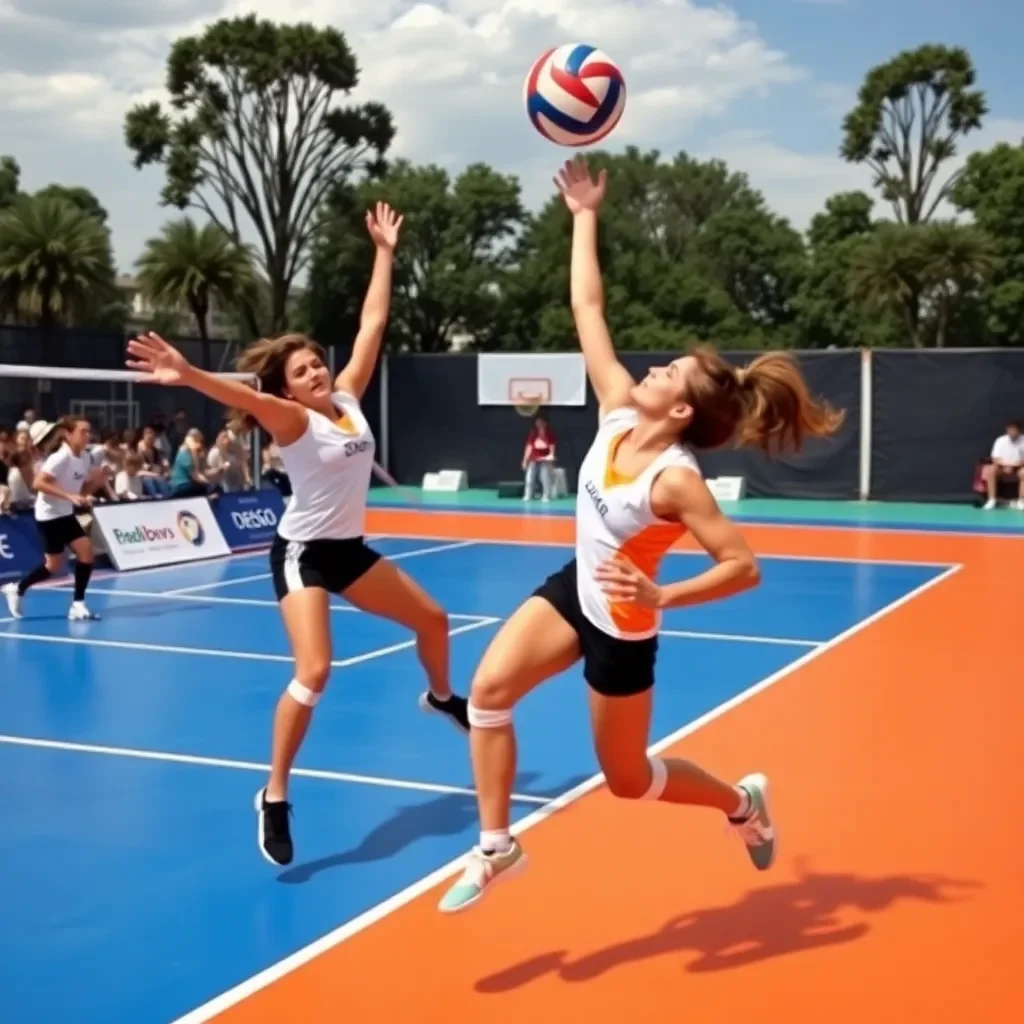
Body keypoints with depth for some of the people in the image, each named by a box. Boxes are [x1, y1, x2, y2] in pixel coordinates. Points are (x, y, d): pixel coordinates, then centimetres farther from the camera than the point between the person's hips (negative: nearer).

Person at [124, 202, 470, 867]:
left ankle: (440, 697, 50)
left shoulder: (348, 398, 1)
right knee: (314, 671, -22)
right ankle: (275, 797, -8)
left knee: (433, 620, 17)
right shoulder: (293, 421, -16)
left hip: (351, 548, 7)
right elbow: (245, 398, -36)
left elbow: (373, 324, 6)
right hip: (303, 554, -7)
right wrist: (189, 376, -55)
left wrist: (385, 252, 8)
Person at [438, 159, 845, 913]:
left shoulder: (675, 480, -28)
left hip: (621, 627, -6)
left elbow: (744, 566, -27)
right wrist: (585, 217, -9)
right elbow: (588, 307, -8)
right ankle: (497, 849, 0)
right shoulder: (619, 411, -11)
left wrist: (664, 598, -33)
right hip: (573, 592, 6)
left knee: (628, 780, 9)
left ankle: (743, 803, 37)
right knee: (488, 691, -13)